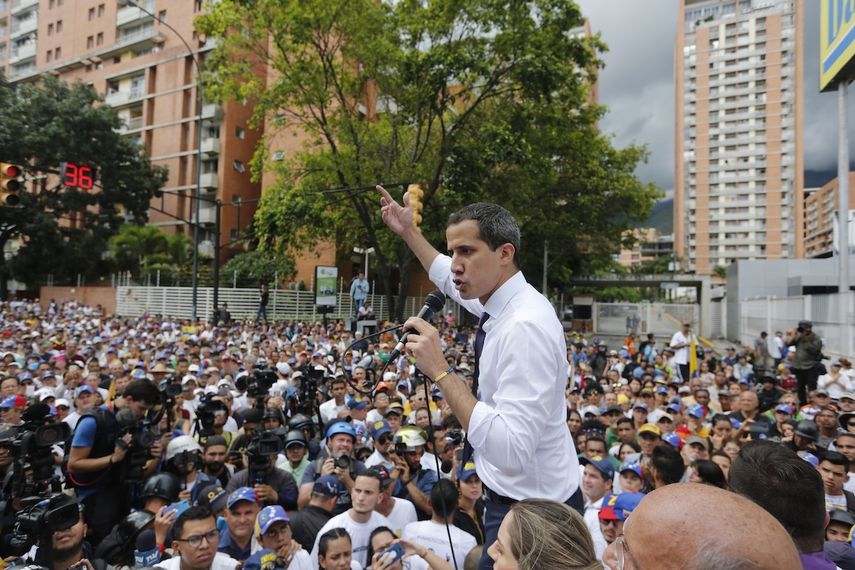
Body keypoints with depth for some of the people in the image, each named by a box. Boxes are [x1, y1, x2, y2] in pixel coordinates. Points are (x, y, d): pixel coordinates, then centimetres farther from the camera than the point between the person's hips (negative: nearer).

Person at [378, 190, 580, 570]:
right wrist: (409, 232, 22)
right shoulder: (502, 300, -2)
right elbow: (451, 280, 21)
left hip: (530, 512, -9)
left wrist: (441, 371, -35)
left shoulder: (525, 326, -30)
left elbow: (512, 453, -36)